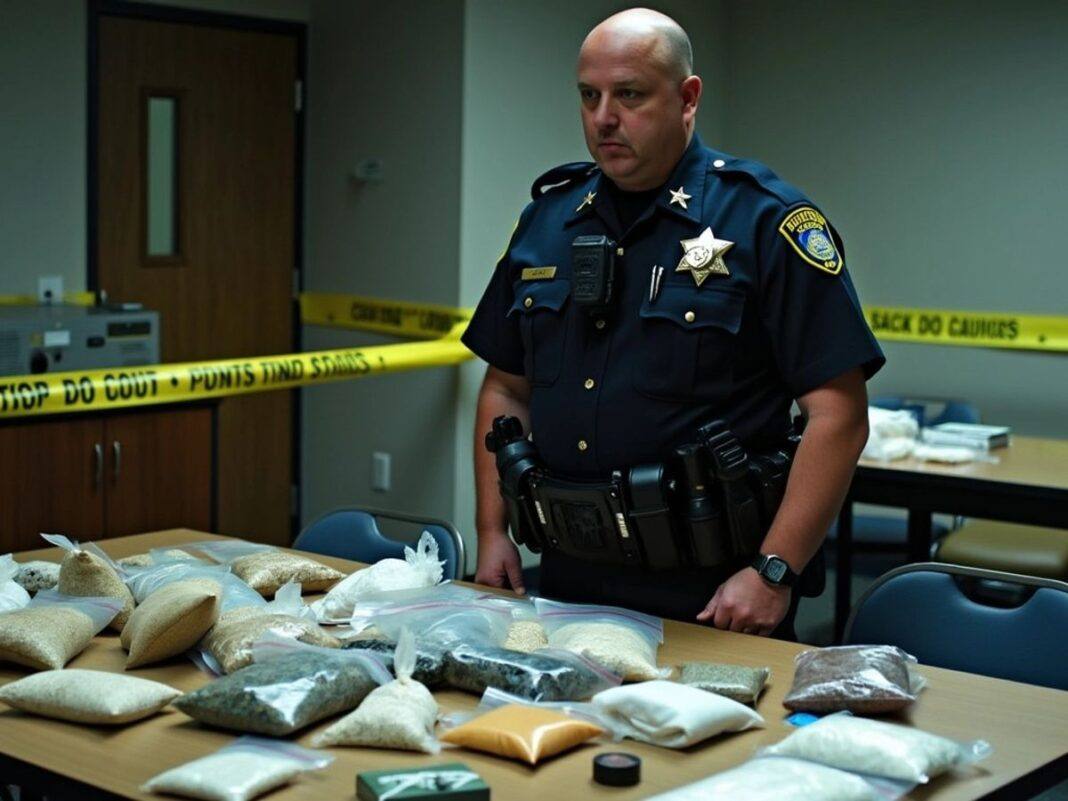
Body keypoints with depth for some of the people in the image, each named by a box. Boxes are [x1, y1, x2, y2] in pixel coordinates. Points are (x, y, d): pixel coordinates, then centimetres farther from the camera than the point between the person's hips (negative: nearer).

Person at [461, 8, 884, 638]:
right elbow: (507, 390, 14)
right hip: (569, 578, 5)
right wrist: (493, 531, 5)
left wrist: (773, 574, -20)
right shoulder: (548, 217, 7)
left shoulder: (767, 220, -10)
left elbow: (838, 414, -15)